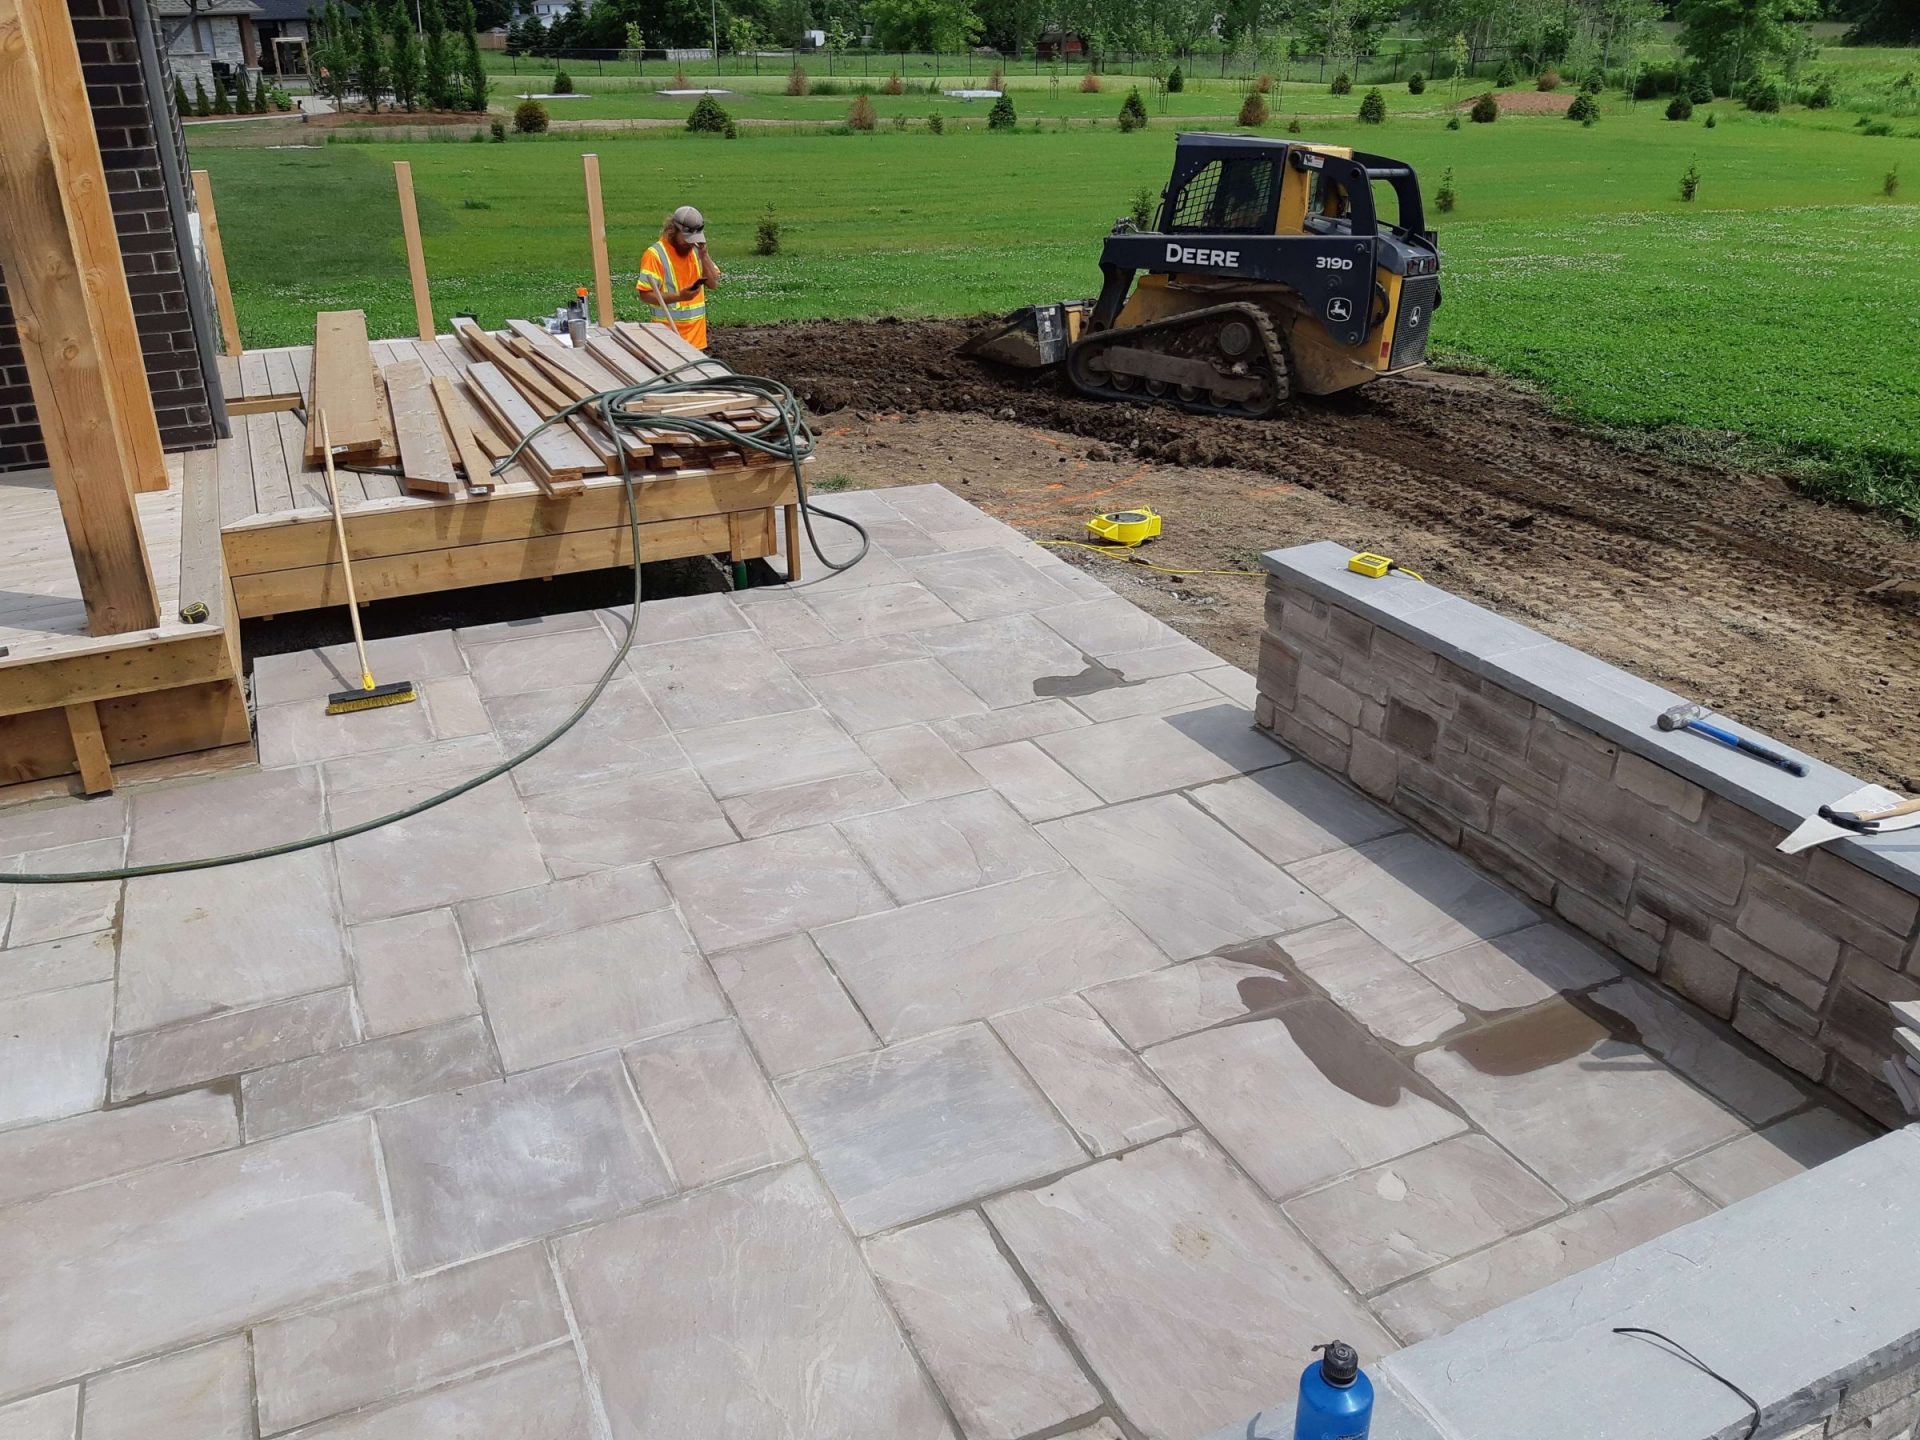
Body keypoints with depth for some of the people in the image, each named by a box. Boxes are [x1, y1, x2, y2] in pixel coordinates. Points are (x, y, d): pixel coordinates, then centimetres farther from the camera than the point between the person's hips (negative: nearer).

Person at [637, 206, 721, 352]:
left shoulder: (696, 249, 9)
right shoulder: (655, 254, -11)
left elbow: (713, 283, 6)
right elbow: (646, 295, -15)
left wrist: (703, 255, -6)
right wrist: (678, 297, -27)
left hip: (696, 333, 6)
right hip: (669, 334, -6)